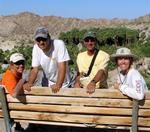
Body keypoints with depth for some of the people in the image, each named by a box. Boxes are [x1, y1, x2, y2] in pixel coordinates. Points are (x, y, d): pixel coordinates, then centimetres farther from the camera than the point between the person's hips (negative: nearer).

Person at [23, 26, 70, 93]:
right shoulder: (36, 48, -11)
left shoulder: (59, 44, -24)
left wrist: (58, 85, -38)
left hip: (62, 83, -3)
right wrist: (29, 83, -27)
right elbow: (35, 69, -9)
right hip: (47, 83, 4)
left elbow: (62, 67, -28)